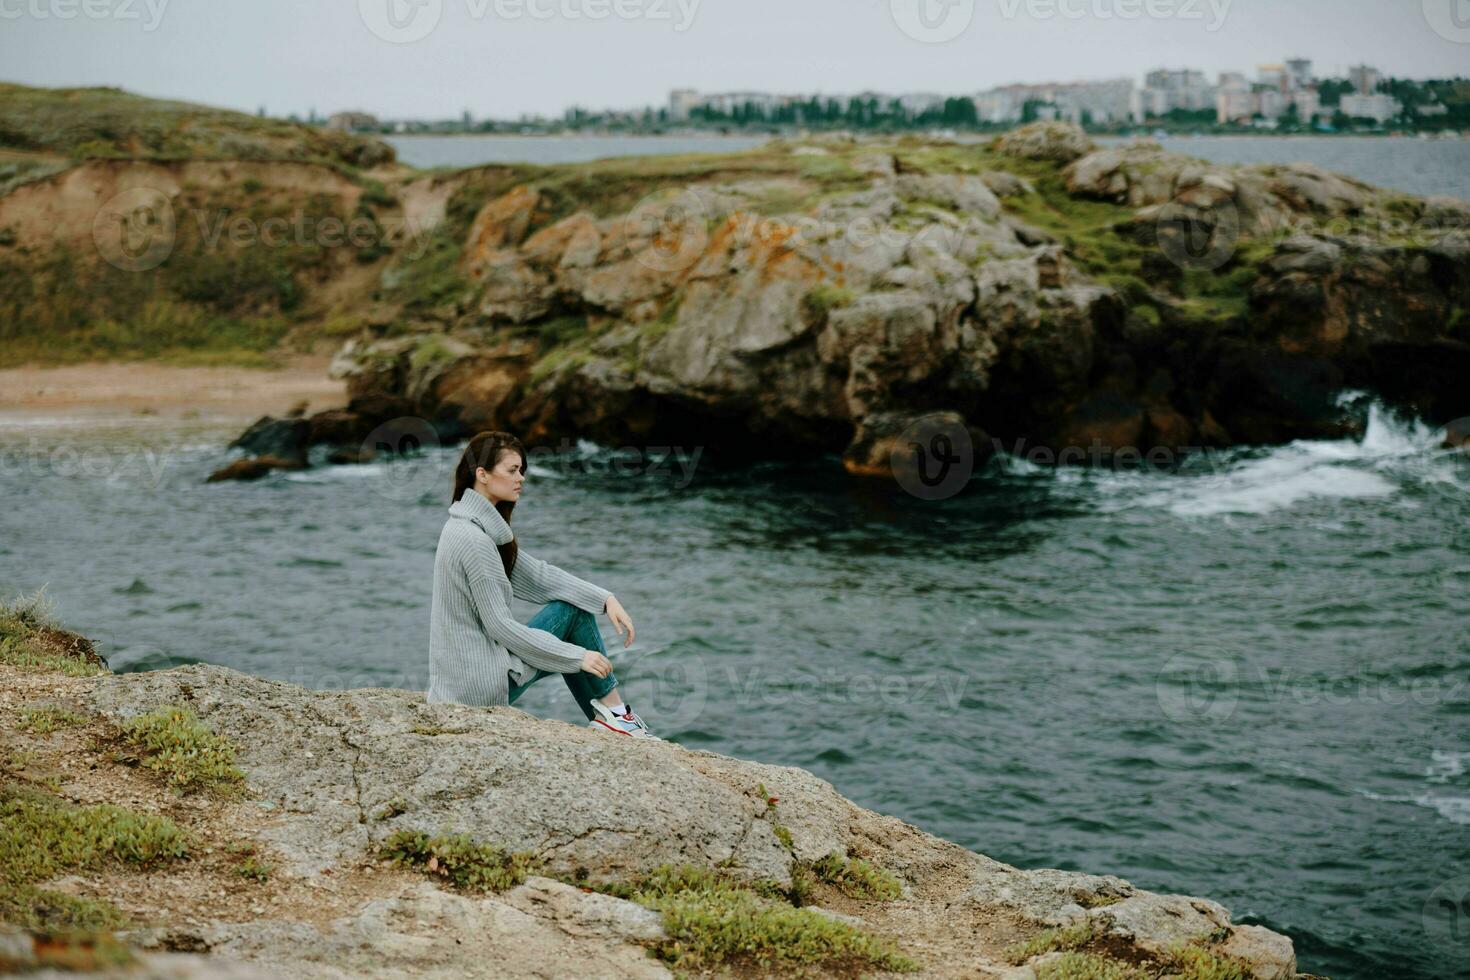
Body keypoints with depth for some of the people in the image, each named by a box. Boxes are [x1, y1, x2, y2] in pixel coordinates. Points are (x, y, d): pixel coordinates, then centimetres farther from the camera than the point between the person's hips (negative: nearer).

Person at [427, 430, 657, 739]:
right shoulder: (473, 539, -21)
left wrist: (606, 599, 1)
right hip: (479, 686, -10)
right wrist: (578, 657, -14)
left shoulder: (483, 527, 10)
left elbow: (537, 574, 11)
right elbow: (500, 626, -19)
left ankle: (605, 722, 26)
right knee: (573, 611, -1)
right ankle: (613, 711, 7)